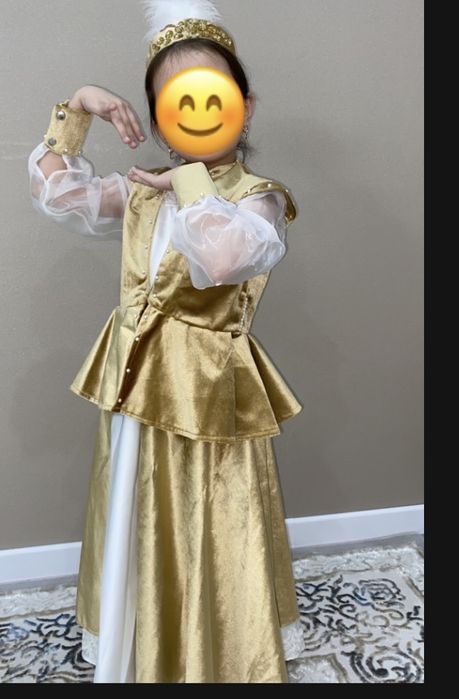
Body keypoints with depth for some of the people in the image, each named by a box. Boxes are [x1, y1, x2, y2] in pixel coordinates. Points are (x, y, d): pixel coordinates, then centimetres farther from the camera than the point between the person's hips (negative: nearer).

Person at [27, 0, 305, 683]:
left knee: (211, 544, 10)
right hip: (138, 387, 6)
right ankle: (146, 656, 46)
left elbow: (225, 256, -32)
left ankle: (223, 660, 38)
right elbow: (56, 192, 5)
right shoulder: (142, 190, 7)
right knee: (142, 538, 21)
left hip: (209, 392, -5)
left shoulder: (258, 197, -11)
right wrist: (76, 109, -2)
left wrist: (188, 179, -19)